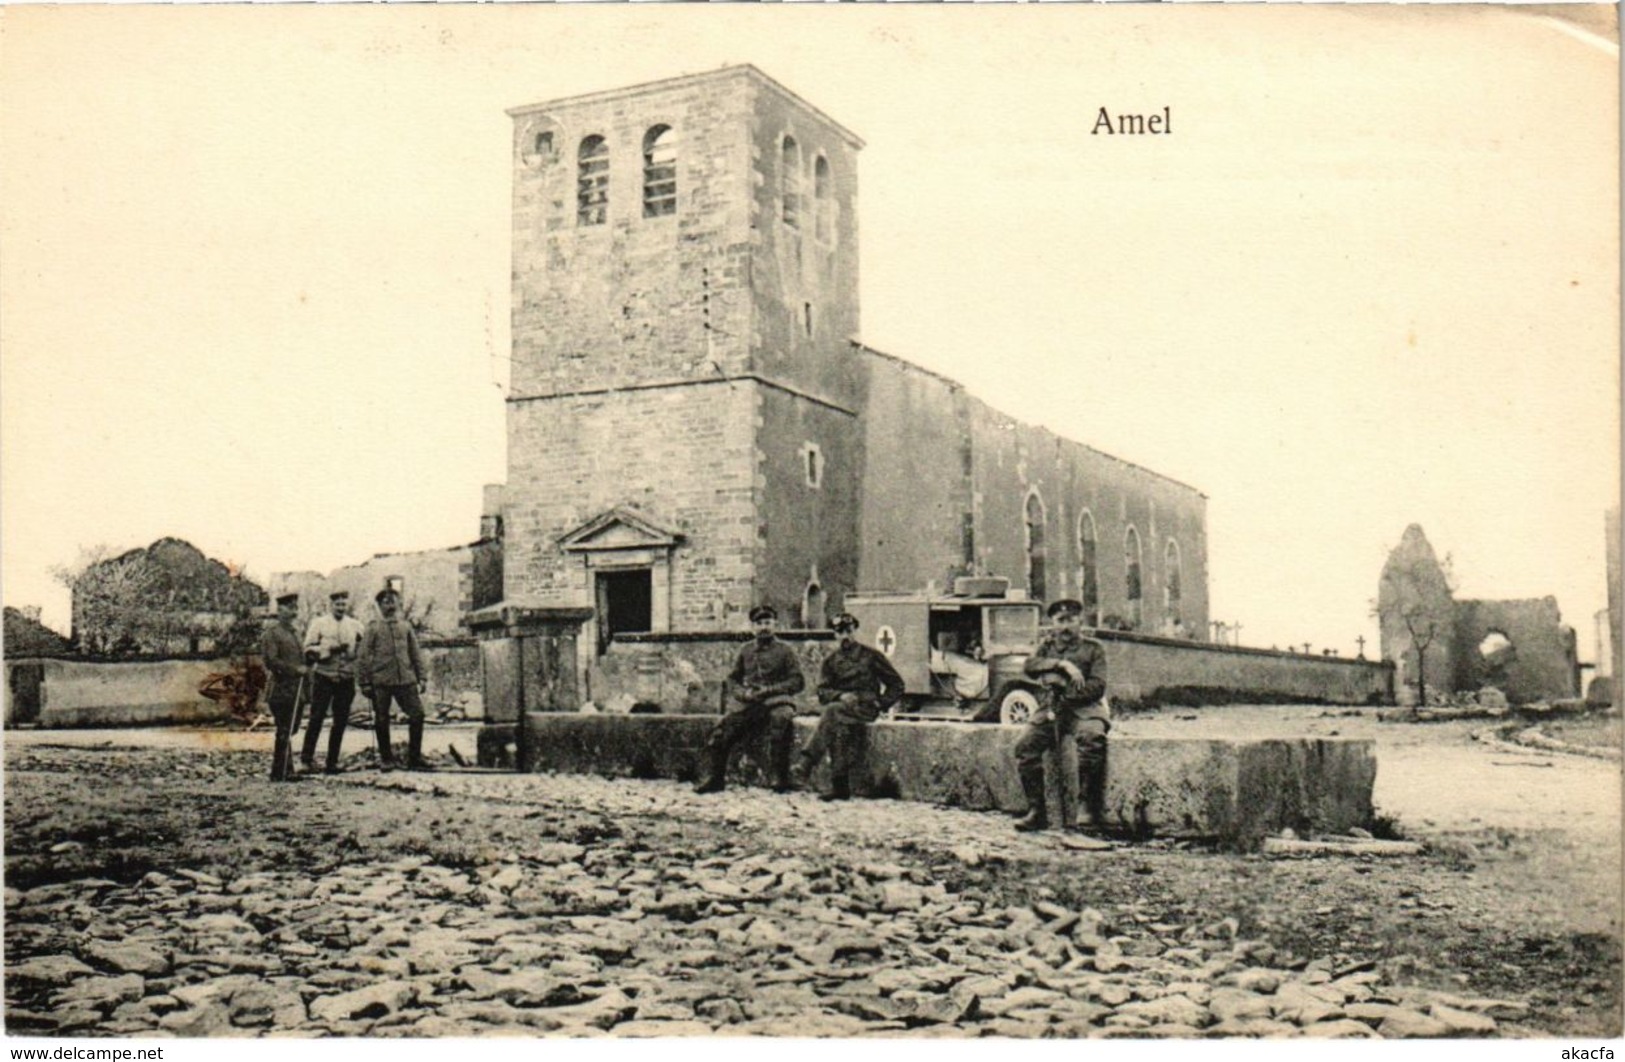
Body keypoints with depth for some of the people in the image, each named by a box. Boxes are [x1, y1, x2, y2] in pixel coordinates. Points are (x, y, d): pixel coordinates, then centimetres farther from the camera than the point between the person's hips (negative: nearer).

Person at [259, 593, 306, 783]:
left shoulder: (294, 634, 20)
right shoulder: (271, 634, -7)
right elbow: (270, 661, -16)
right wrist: (295, 669, -17)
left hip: (294, 691, 8)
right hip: (280, 691, -8)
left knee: (288, 732, 12)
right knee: (284, 732, -7)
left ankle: (287, 771, 17)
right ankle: (279, 773, -2)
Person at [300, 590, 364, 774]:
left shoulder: (355, 626, 10)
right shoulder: (318, 623, 3)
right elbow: (309, 650, -3)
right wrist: (329, 650, -15)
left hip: (347, 679, 3)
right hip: (324, 678, -3)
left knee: (341, 721, 4)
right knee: (316, 717, -3)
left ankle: (332, 762, 12)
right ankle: (307, 757, 9)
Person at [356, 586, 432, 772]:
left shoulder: (406, 626, 13)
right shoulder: (372, 628, 3)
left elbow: (416, 653, 16)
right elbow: (362, 657, 1)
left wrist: (421, 677, 9)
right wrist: (364, 683, -4)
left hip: (406, 679, 3)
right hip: (381, 682, -3)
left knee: (417, 714, -4)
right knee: (382, 720, 3)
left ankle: (414, 758, 6)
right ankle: (386, 759, 17)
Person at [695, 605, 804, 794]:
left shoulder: (783, 651, 8)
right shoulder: (746, 651, 18)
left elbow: (798, 681, 1)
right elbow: (732, 680, 20)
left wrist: (769, 690, -11)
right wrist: (743, 693, -2)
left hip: (776, 702, -4)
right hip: (750, 705, 4)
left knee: (781, 718, -37)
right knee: (722, 727, -17)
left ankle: (781, 779, -28)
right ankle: (714, 777, -3)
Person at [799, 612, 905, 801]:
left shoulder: (871, 656, 11)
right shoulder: (831, 661, 19)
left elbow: (897, 684, 12)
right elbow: (822, 693, 10)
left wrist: (881, 704, -2)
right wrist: (841, 696, -10)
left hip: (866, 707, -3)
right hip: (842, 705, 3)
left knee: (833, 711, -34)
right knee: (842, 727, -33)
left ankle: (806, 763, -42)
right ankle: (840, 787, -34)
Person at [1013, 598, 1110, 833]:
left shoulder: (1093, 648, 12)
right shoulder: (1048, 645, 21)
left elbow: (1097, 686, 0)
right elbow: (1029, 666, 1)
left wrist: (1064, 690, -11)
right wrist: (1061, 664, -12)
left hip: (1085, 708, -3)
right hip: (1052, 708, 3)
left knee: (1091, 738, -36)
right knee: (1025, 746, -21)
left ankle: (1094, 811, -26)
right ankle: (1036, 812, -12)